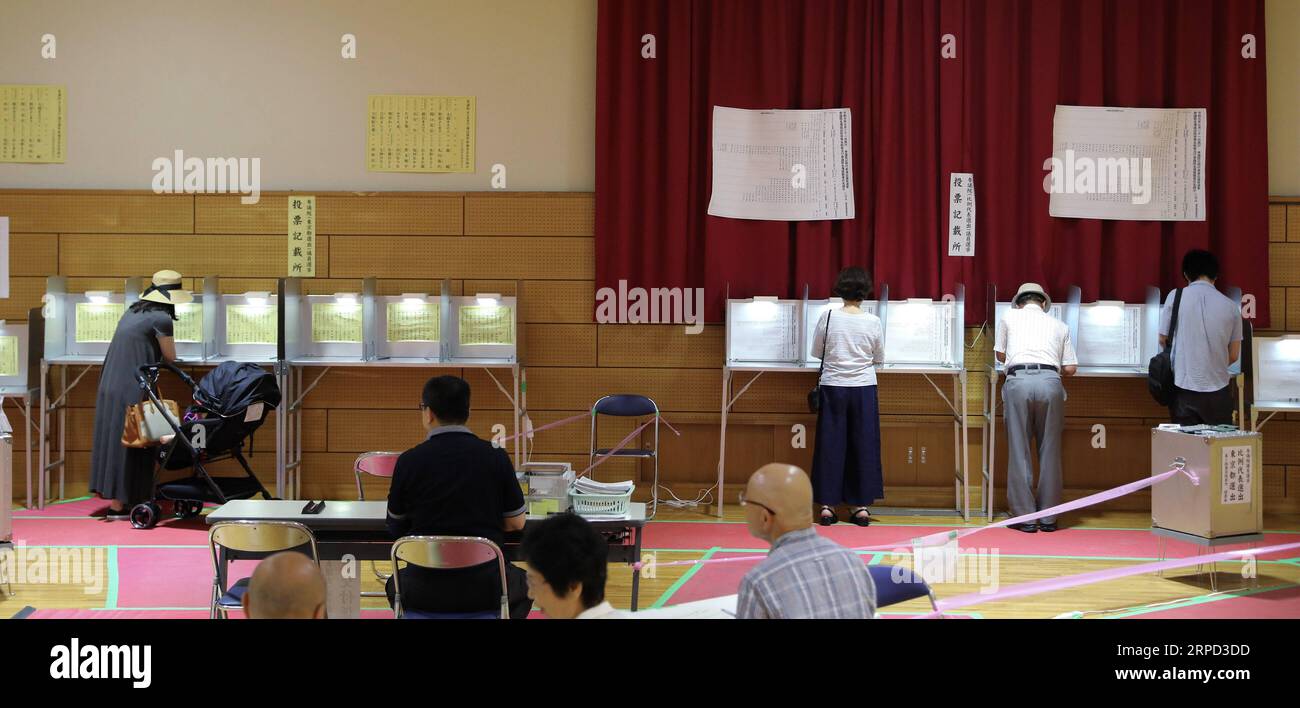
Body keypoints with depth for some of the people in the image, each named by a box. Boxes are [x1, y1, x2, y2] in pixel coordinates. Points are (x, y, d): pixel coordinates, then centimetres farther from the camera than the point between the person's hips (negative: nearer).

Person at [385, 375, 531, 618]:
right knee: (522, 584, 33)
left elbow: (395, 528, 7)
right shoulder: (495, 457, -6)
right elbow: (516, 523, 3)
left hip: (425, 590, 0)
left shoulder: (409, 461, -7)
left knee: (395, 585, 35)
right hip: (485, 589, 0)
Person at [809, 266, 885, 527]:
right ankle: (861, 506, 11)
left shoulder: (828, 317, -7)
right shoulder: (873, 322, -6)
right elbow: (879, 358, 6)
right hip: (863, 388, 0)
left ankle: (827, 505, 6)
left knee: (831, 444, 6)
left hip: (833, 387, 0)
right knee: (863, 444, 8)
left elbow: (816, 352, 3)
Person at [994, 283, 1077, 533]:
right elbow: (1071, 368, 17)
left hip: (1019, 380, -1)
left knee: (1019, 451, 3)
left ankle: (1025, 517, 3)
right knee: (1050, 451, 7)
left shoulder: (1009, 317, 20)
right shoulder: (1059, 325, 22)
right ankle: (1048, 517, 9)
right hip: (1050, 381, 1)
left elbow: (1000, 355, 31)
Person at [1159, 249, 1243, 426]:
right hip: (1218, 390, 1)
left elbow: (1163, 339, 6)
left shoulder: (1176, 297, -3)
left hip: (1185, 387, -1)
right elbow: (1234, 355, 7)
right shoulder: (1230, 306, 2)